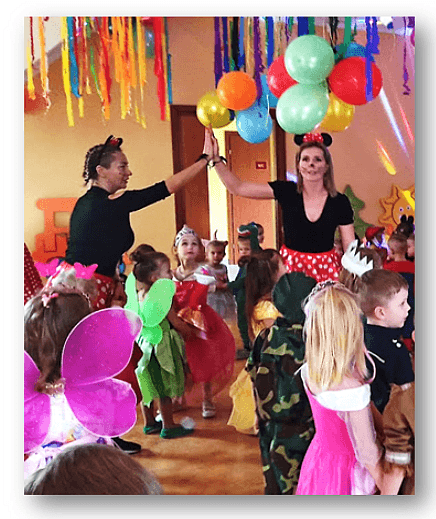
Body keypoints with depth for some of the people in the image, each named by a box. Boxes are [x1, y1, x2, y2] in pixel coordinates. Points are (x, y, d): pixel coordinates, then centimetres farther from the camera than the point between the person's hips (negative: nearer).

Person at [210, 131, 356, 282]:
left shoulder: (340, 202, -4)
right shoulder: (286, 191, -4)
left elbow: (350, 248, -1)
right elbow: (237, 187, -5)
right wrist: (216, 159, -15)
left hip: (326, 269, 0)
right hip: (290, 265, 1)